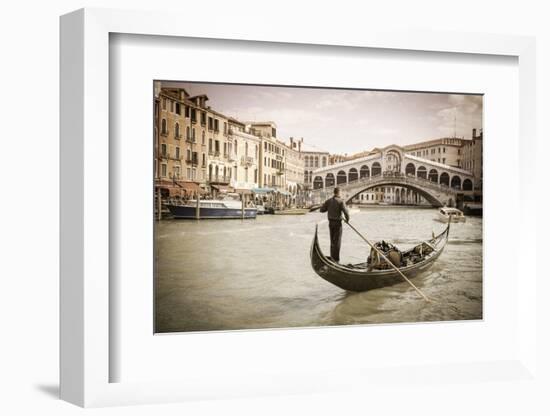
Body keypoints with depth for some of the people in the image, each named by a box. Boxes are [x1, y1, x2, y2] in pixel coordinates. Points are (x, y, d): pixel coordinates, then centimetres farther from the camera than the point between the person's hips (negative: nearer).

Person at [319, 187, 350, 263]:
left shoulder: (328, 201, 3)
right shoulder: (341, 201, -13)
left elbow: (321, 209, 5)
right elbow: (345, 211, -20)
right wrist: (347, 218, -2)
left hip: (330, 222, 5)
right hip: (337, 222, -5)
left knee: (332, 240, 16)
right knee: (337, 241, -1)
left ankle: (332, 257, 22)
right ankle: (336, 258, -1)